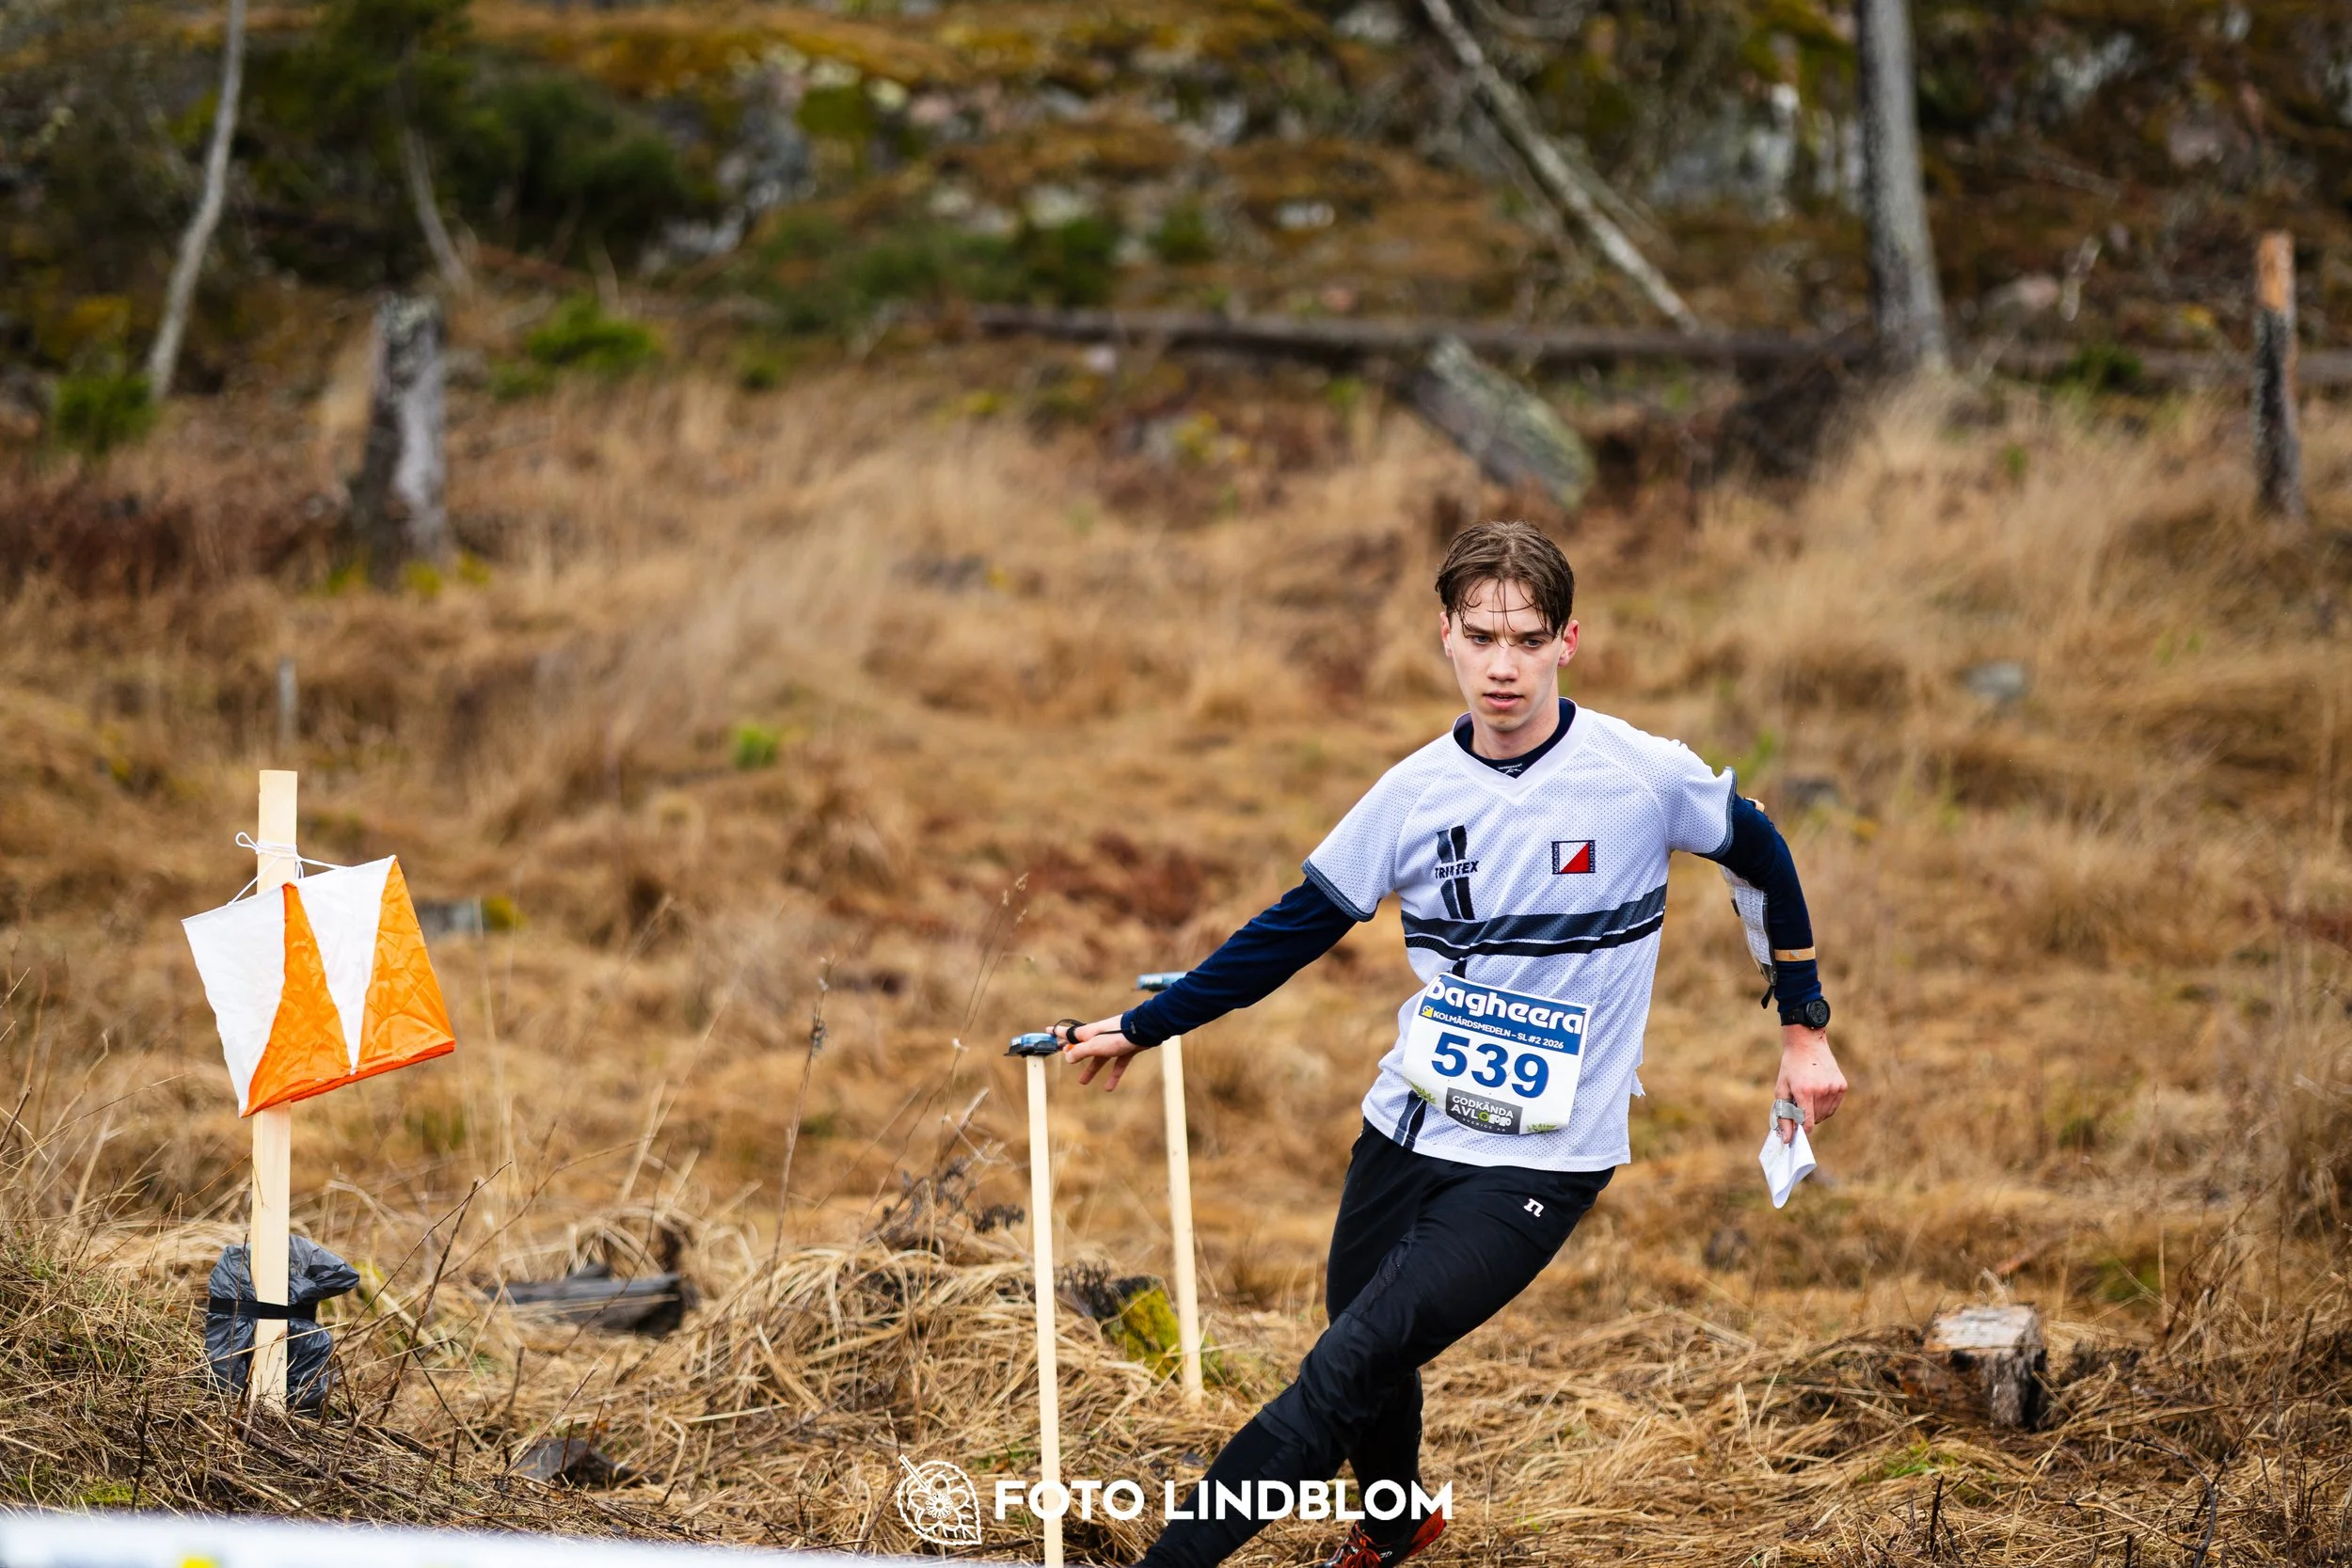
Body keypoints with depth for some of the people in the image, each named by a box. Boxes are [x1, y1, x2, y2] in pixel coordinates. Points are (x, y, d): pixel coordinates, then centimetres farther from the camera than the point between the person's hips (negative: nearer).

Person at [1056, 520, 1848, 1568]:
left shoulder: (1646, 776, -10)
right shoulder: (1414, 793, -1)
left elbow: (1759, 856, 8)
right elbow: (1293, 932, 9)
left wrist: (1804, 1031, 12)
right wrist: (1143, 1029, 11)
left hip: (1537, 1165, -4)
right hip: (1406, 1130, 4)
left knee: (1342, 1375, -17)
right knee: (1369, 1369, 15)